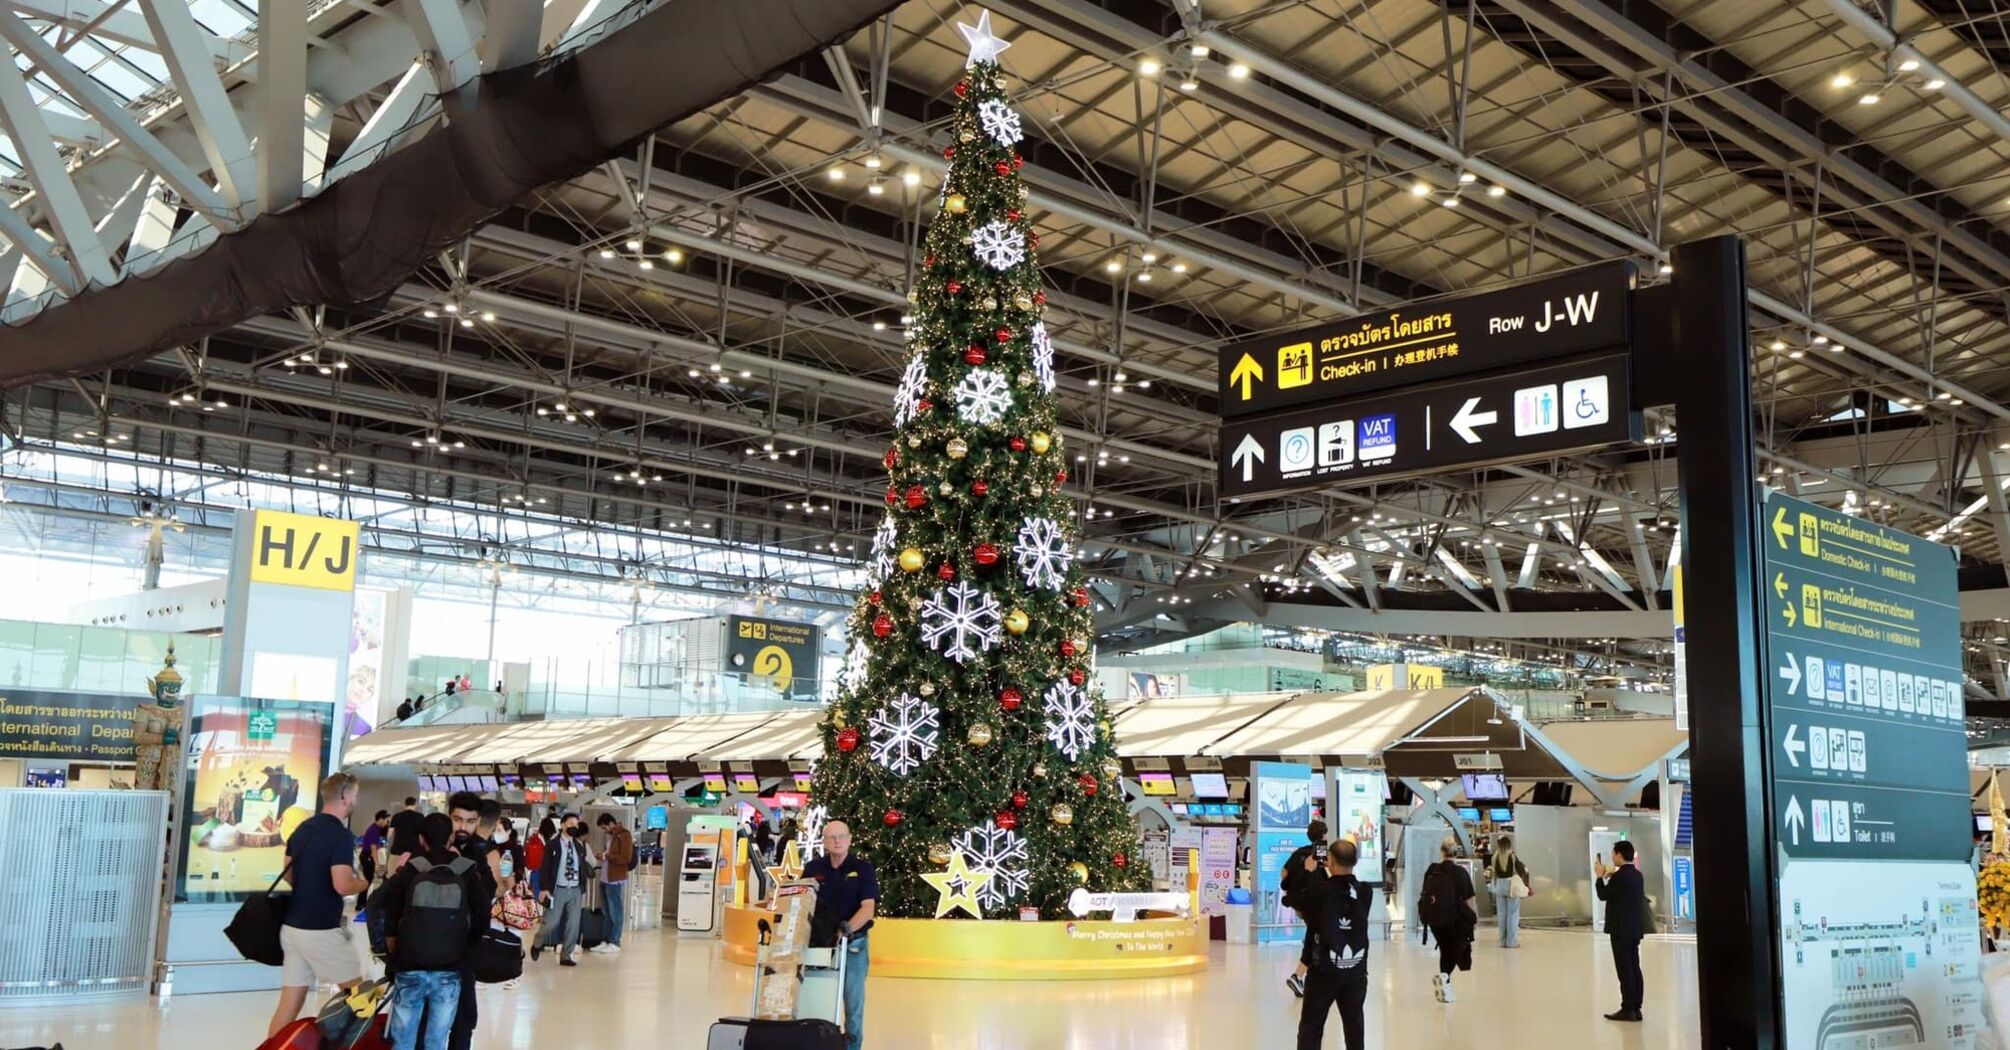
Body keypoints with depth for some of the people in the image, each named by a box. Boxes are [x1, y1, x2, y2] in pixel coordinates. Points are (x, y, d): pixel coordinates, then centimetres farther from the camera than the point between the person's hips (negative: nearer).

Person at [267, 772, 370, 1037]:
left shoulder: (303, 828, 12)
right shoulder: (340, 835, -15)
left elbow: (288, 874, 21)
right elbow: (342, 885, -23)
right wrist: (364, 884, -4)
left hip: (292, 926, 8)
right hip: (321, 930, -8)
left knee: (289, 1003, 8)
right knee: (356, 993, 8)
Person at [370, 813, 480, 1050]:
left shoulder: (408, 872, -3)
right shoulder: (468, 873, -2)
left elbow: (390, 924, 0)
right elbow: (479, 923, -1)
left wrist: (395, 957, 15)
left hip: (409, 970, 0)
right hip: (449, 973, 0)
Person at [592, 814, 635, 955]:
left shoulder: (623, 835, -11)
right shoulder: (610, 835, 16)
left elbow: (626, 858, -18)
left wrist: (607, 856, -15)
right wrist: (603, 856, 10)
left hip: (616, 880, -9)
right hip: (605, 879, 9)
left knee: (615, 912, -4)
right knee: (607, 912, 12)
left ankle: (614, 943, 0)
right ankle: (606, 942, 17)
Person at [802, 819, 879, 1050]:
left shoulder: (862, 868, -4)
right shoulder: (813, 869, 4)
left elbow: (868, 908, -11)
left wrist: (848, 928, -26)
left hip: (853, 945, -2)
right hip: (818, 943, 2)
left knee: (853, 998, 4)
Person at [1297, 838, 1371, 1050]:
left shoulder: (1318, 889, -15)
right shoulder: (1365, 891, -4)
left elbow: (1300, 910, 0)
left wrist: (1308, 873, 9)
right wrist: (1331, 875, 15)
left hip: (1324, 971, -3)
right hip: (1356, 971, 3)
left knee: (1311, 1026, 6)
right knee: (1354, 1024, 14)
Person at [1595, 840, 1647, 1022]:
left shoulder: (1620, 876, -17)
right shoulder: (1637, 875, 11)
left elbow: (1603, 895, -9)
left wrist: (1601, 876, 2)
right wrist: (1610, 877, 15)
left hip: (1621, 930, -9)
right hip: (1634, 929, 9)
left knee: (1625, 970, -6)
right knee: (1634, 969, 10)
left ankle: (1628, 1009, -5)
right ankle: (1635, 1008, 12)